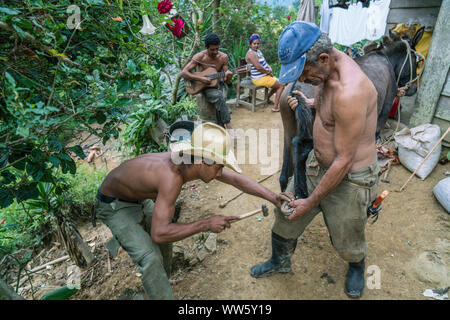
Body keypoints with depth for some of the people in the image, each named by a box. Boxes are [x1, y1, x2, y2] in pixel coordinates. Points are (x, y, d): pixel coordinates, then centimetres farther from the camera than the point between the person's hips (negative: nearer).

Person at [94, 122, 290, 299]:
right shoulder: (173, 177, -43)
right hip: (113, 206, -7)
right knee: (151, 258, -19)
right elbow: (158, 234, -43)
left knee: (165, 247, 17)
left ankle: (158, 288, 41)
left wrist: (273, 197, -18)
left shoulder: (198, 161, -18)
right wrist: (205, 225, -41)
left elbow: (236, 179, -11)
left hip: (139, 200, 8)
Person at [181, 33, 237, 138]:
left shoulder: (223, 57, -2)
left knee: (219, 102, -28)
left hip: (217, 84, 4)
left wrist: (228, 76, -27)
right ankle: (228, 127, -29)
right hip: (204, 86, -4)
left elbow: (226, 80, -1)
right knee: (220, 97, -34)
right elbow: (184, 72, -16)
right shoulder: (199, 57, -10)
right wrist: (201, 79, -25)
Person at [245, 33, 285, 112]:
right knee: (281, 86, -7)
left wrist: (269, 69, -3)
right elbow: (258, 67, -27)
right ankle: (275, 107, -8)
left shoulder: (258, 51, 12)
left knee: (278, 83, 24)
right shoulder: (251, 53, -19)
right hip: (259, 79, -10)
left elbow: (264, 62, 17)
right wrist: (268, 72, -13)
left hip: (265, 76, 10)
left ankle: (267, 98, 29)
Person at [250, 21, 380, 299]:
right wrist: (307, 103, -2)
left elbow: (344, 161, -26)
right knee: (285, 215, 17)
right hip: (317, 163, 8)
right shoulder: (327, 67, -4)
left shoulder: (349, 92, -33)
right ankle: (280, 261, 45)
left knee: (347, 241, 18)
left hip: (349, 178, -8)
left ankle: (357, 266, 55)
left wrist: (311, 203, -16)